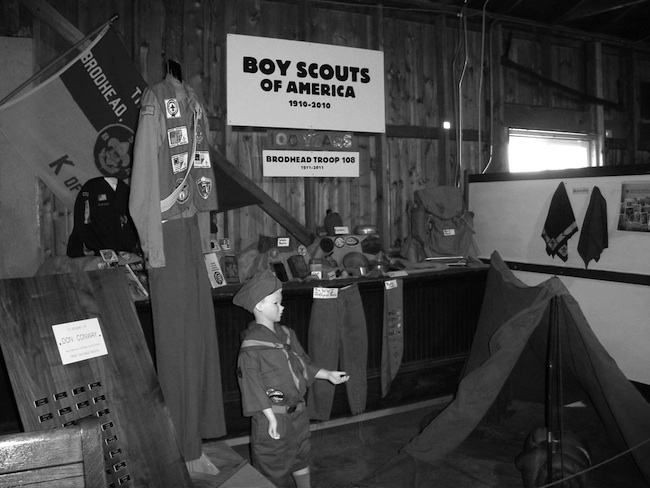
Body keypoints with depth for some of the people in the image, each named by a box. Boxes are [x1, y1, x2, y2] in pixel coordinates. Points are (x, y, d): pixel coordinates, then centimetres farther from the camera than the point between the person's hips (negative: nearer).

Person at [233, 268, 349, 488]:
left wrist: (328, 375, 2)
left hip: (297, 410, 7)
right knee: (273, 465, 10)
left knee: (301, 455, 24)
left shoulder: (286, 334, 1)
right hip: (273, 415, -7)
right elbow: (253, 387, -20)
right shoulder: (251, 346, -21)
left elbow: (304, 364, 11)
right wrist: (272, 419, -20)